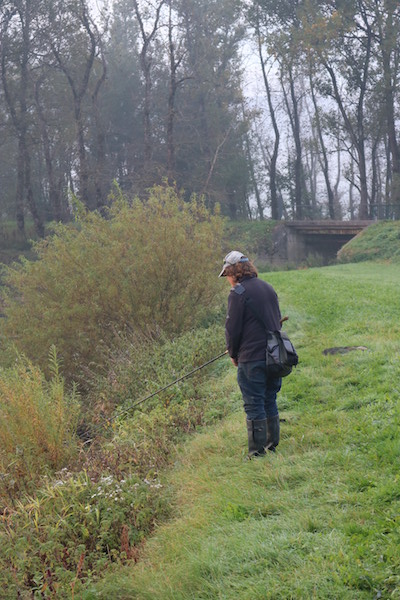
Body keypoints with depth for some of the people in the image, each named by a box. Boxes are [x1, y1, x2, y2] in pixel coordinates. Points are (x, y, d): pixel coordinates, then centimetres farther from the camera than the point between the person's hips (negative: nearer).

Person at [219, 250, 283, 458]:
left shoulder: (238, 293, -11)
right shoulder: (268, 288, 13)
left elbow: (232, 328, -10)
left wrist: (233, 354, 4)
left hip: (251, 358, -7)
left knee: (254, 406, -2)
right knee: (270, 402, 17)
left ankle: (257, 451, 1)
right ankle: (272, 445, 23)